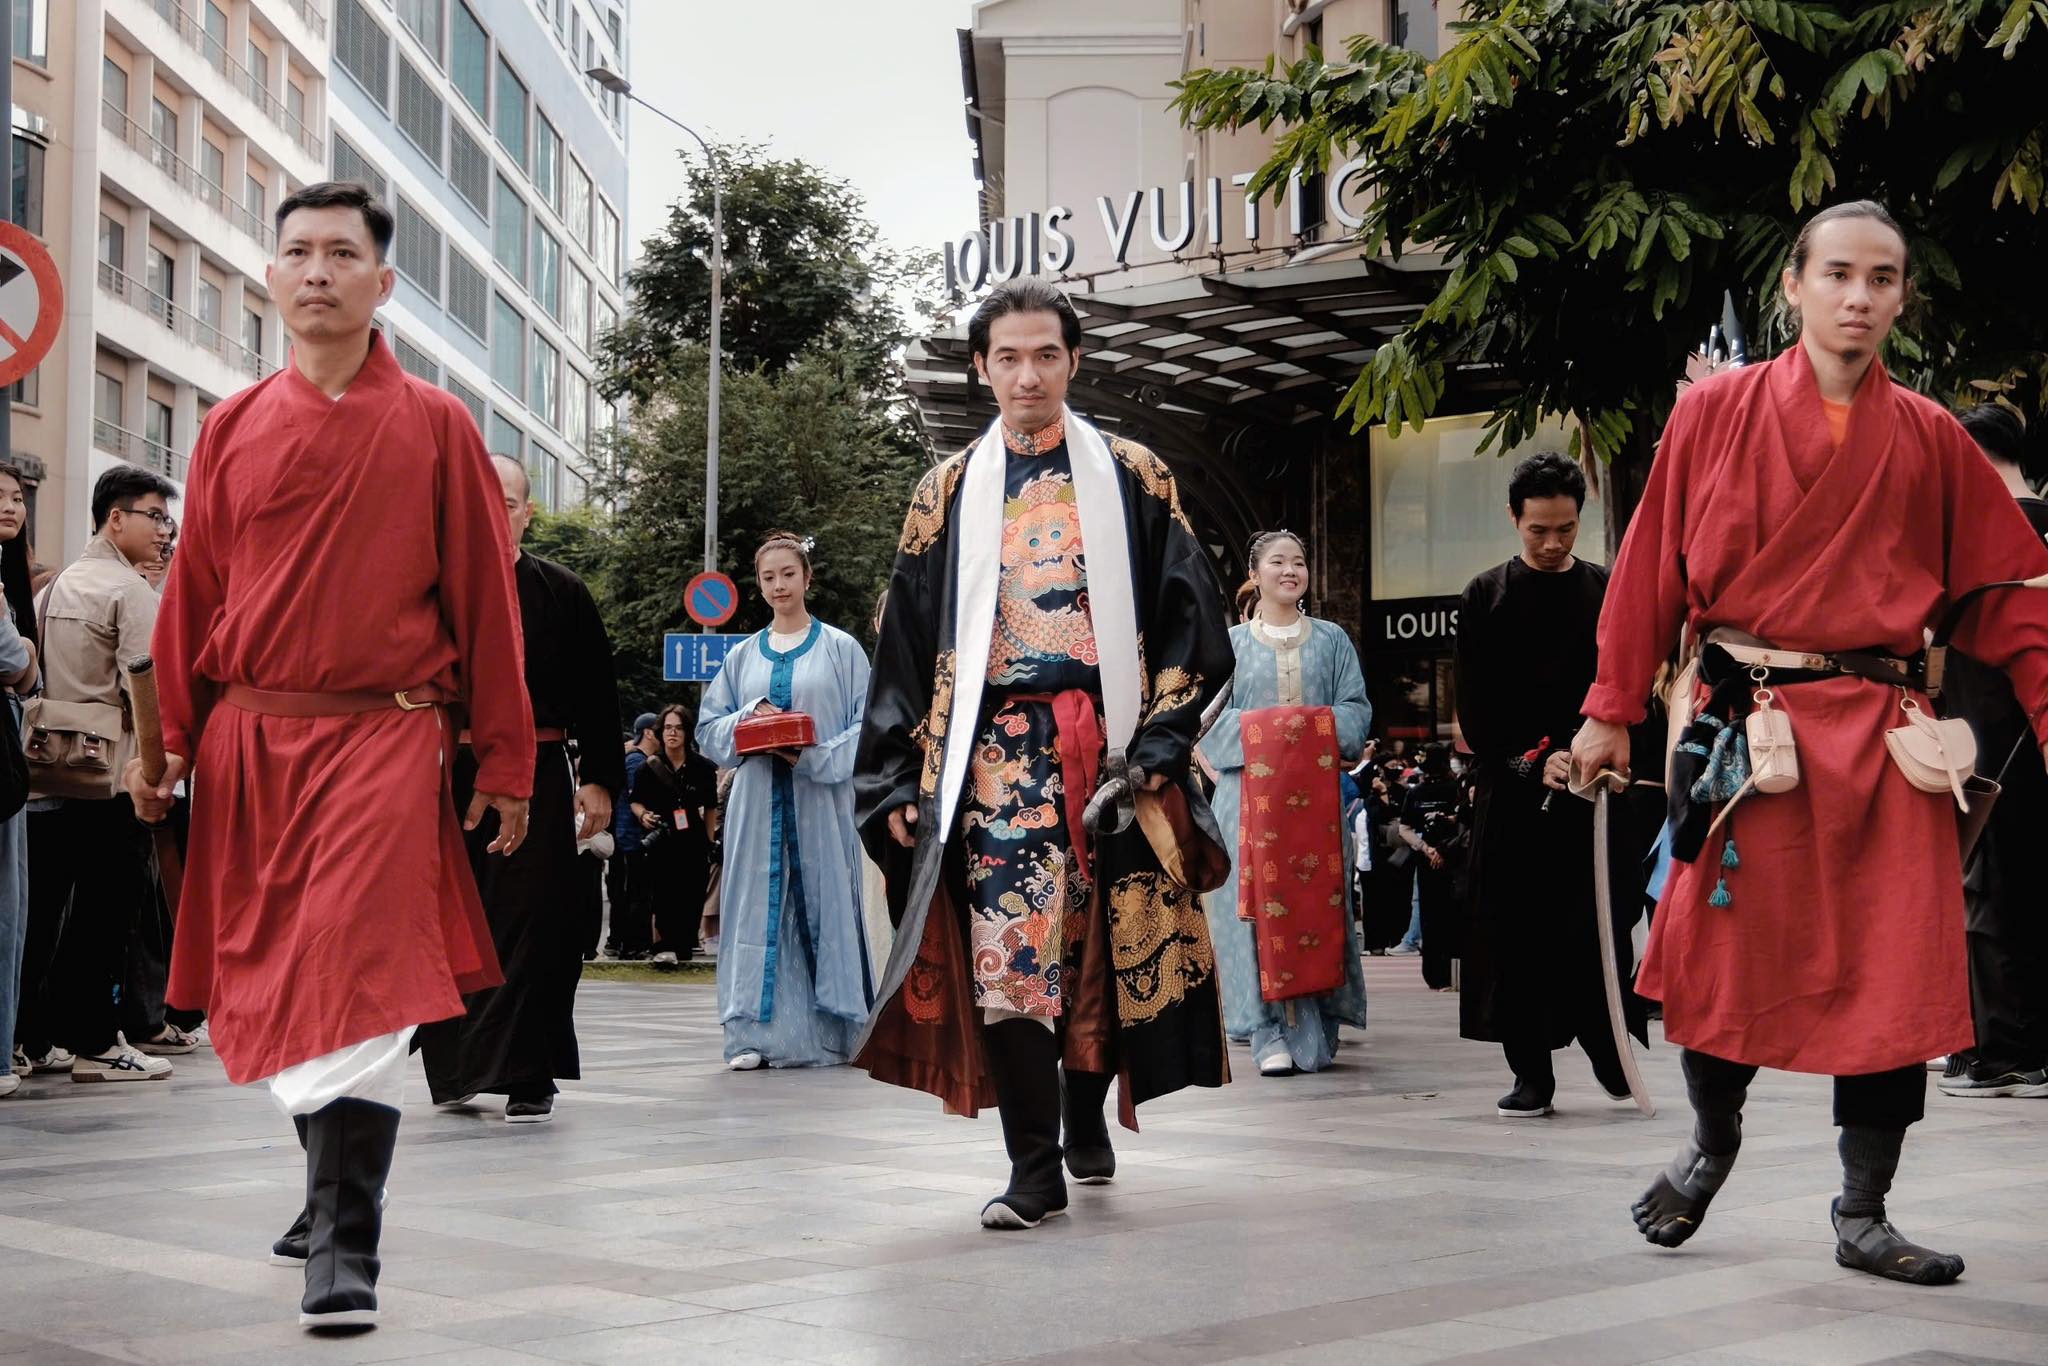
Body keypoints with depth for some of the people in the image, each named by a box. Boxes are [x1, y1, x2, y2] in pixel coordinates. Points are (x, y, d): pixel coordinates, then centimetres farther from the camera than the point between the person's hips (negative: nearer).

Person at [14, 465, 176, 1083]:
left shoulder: (59, 584, 18)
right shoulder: (130, 591, -9)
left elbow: (34, 668, 19)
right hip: (111, 772, -8)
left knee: (44, 904, 9)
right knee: (105, 906, -3)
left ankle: (31, 1037, 13)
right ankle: (95, 1041, 0)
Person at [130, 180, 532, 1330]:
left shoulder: (437, 426, 3)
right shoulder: (232, 429, 11)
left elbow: (486, 599, 3)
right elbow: (194, 594, 14)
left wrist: (505, 763, 1)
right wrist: (171, 739, 9)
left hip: (384, 738, -4)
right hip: (250, 742, 4)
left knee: (357, 977, -15)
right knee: (270, 981, 10)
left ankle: (347, 1246, -12)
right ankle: (341, 1187, 29)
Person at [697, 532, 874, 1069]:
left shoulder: (840, 648, 4)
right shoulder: (742, 655, 14)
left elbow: (867, 724, -1)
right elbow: (709, 728, 13)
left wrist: (816, 758, -15)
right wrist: (750, 717, -7)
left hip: (820, 801, -3)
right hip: (759, 802, 3)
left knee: (823, 903, -3)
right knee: (759, 909, 0)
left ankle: (828, 1034, 1)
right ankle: (757, 1034, 1)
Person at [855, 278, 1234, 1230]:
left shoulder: (1134, 480, 8)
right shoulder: (949, 494, 11)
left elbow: (1189, 622, 4)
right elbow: (905, 643, 10)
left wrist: (1158, 746, -7)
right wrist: (900, 779, 4)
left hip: (1112, 747, 0)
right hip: (997, 751, 0)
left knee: (1107, 945, 4)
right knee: (1008, 952, -10)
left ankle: (1085, 1117, 26)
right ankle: (1034, 1167, -6)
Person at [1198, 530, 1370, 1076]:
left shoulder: (1332, 639, 13)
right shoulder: (1230, 642, 9)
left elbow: (1357, 709, 8)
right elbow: (1211, 715, 4)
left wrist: (1316, 729, -11)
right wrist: (1258, 731, -13)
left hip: (1315, 789, 1)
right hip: (1250, 787, -1)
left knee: (1316, 902, -2)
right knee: (1260, 903, -8)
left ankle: (1316, 1031, 3)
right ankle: (1271, 1035, -7)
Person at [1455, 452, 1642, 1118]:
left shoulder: (1608, 592, 7)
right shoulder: (1486, 597, 6)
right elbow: (1475, 707, 2)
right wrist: (1532, 764, -10)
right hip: (1512, 789, 0)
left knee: (1597, 923, -2)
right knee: (1517, 930, 1)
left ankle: (1608, 1049, 14)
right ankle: (1531, 1073, 8)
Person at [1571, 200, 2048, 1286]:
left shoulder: (1929, 440, 7)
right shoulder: (1715, 413, 3)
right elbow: (1652, 569, 4)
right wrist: (1611, 711, 3)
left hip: (1883, 734, 2)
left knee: (1893, 975, 0)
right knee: (1723, 948, 2)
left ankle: (1862, 1215, 14)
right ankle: (1711, 1139, 31)